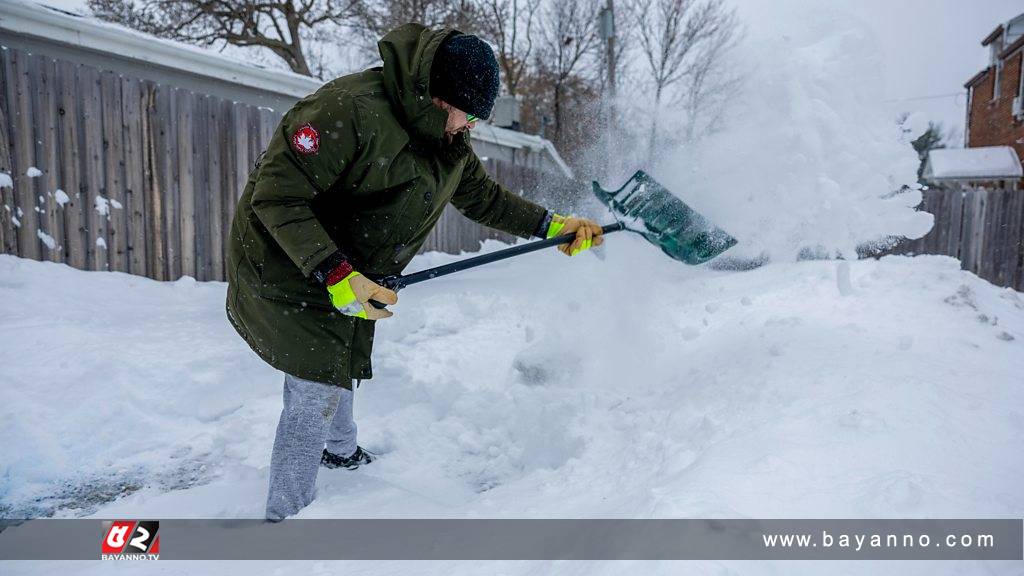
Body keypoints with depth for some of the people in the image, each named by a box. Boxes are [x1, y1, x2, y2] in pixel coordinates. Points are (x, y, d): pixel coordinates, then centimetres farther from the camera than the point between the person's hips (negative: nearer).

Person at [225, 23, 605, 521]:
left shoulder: (449, 144, -3)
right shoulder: (349, 110, -31)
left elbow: (483, 197, 11)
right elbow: (276, 196, -31)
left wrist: (550, 225, 3)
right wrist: (335, 275, -36)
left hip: (350, 275, 8)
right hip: (287, 268, -8)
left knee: (342, 372, 25)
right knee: (318, 391, -10)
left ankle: (341, 452, 53)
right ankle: (284, 519, 9)